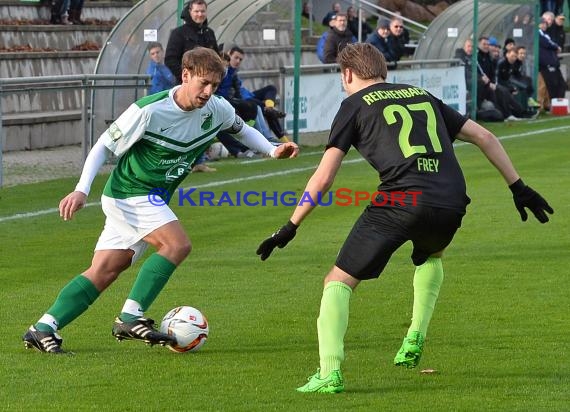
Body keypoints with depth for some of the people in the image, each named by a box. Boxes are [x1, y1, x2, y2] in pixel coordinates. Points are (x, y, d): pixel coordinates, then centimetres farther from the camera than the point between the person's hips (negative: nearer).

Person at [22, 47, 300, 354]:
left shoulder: (216, 110, -4)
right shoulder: (149, 111, -21)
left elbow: (240, 129, 20)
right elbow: (103, 146, -14)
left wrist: (272, 150, 5)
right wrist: (82, 190, -23)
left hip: (153, 199, 7)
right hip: (130, 193, -7)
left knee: (104, 272, 1)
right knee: (177, 244, -22)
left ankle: (43, 329, 2)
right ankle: (131, 318, -18)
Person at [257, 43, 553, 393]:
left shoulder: (355, 104, 14)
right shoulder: (422, 96, 28)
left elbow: (323, 179, 7)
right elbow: (485, 137, 26)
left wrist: (290, 228, 12)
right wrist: (518, 188, 31)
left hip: (400, 202, -5)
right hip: (451, 204, 5)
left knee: (339, 282, 4)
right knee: (431, 256, 39)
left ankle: (330, 373, -14)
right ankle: (415, 340, 30)